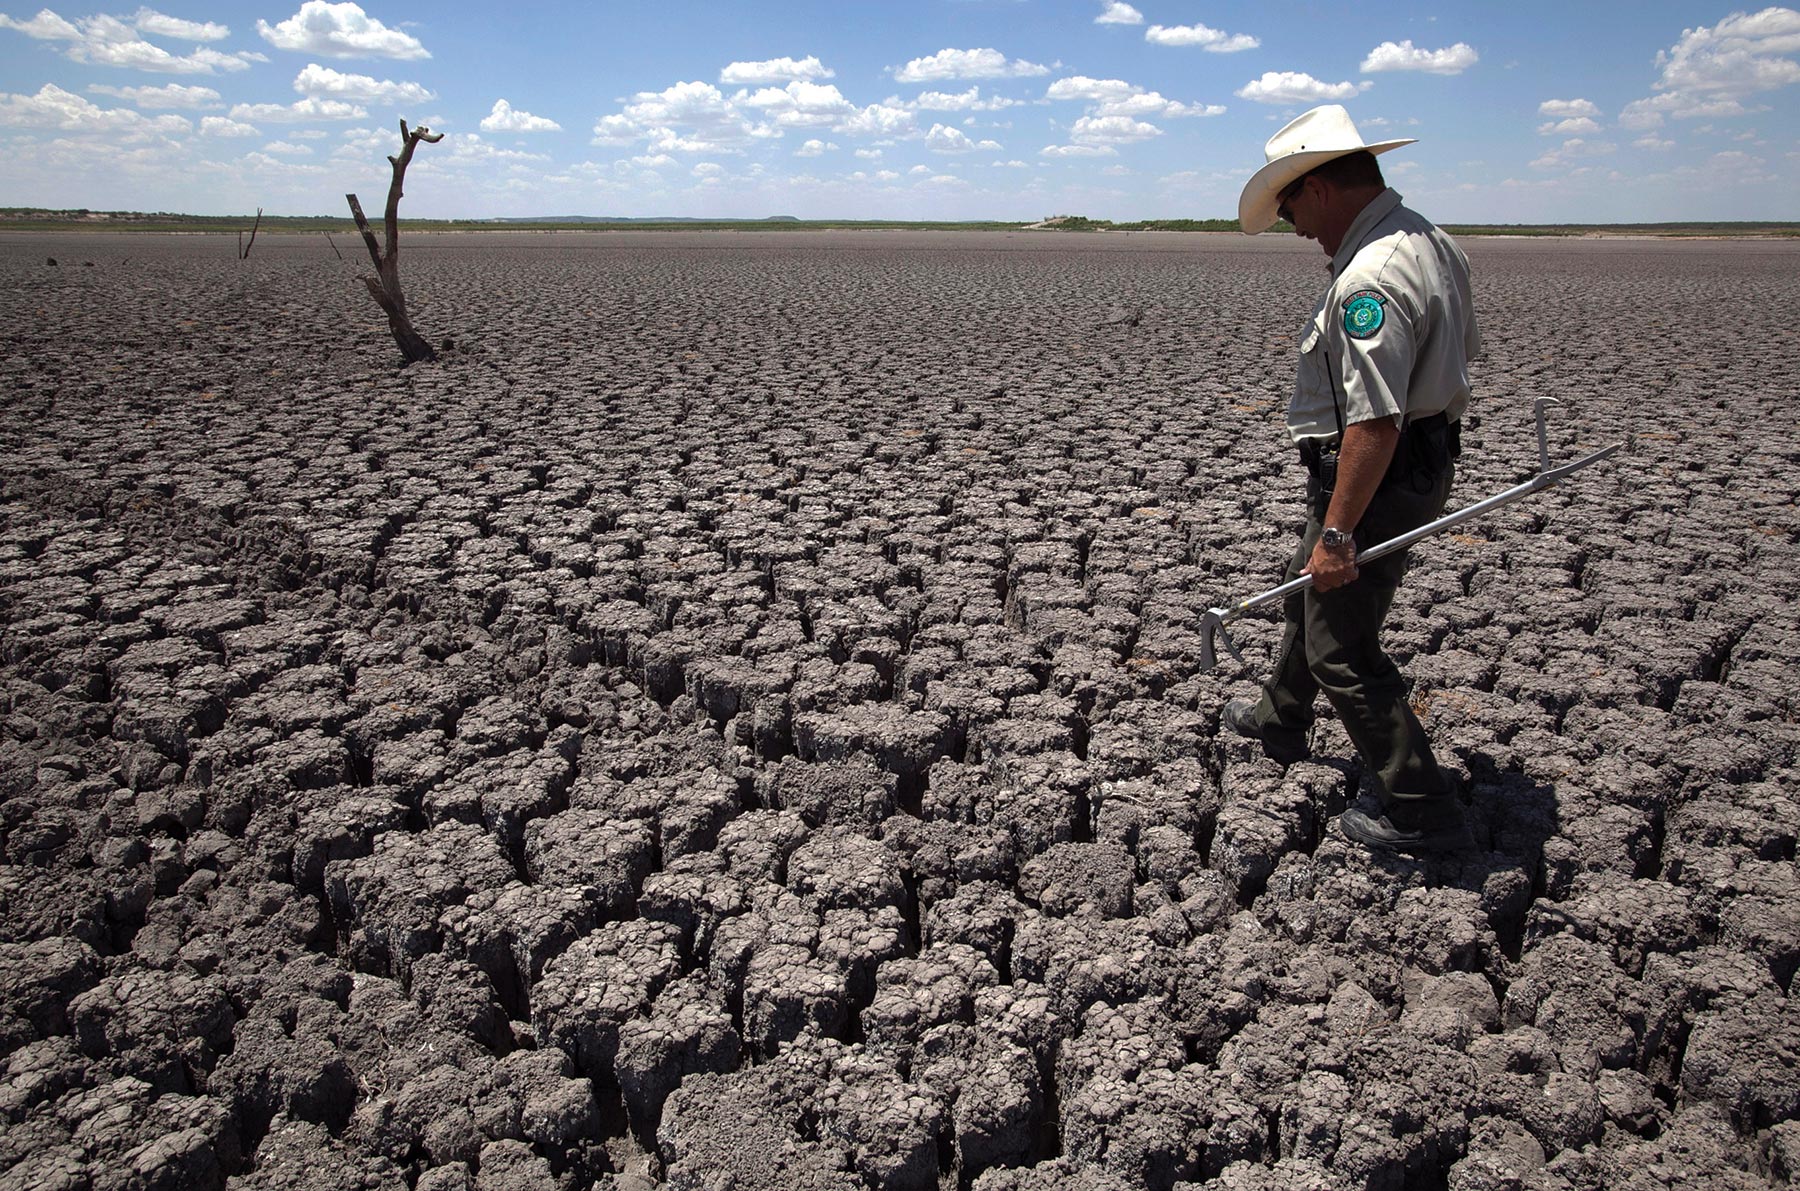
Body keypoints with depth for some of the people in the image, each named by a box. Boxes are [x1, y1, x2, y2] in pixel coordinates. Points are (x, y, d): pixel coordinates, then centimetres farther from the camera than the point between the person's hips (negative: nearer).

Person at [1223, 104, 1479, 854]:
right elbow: (1462, 348, 20)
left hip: (1375, 478, -11)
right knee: (1310, 593, 27)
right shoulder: (1429, 241, 7)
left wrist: (1337, 532, -27)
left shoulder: (1370, 278, -27)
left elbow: (1375, 422, -32)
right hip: (1425, 461, 11)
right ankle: (1279, 721, 49)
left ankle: (1422, 813, 10)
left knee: (1343, 650, 0)